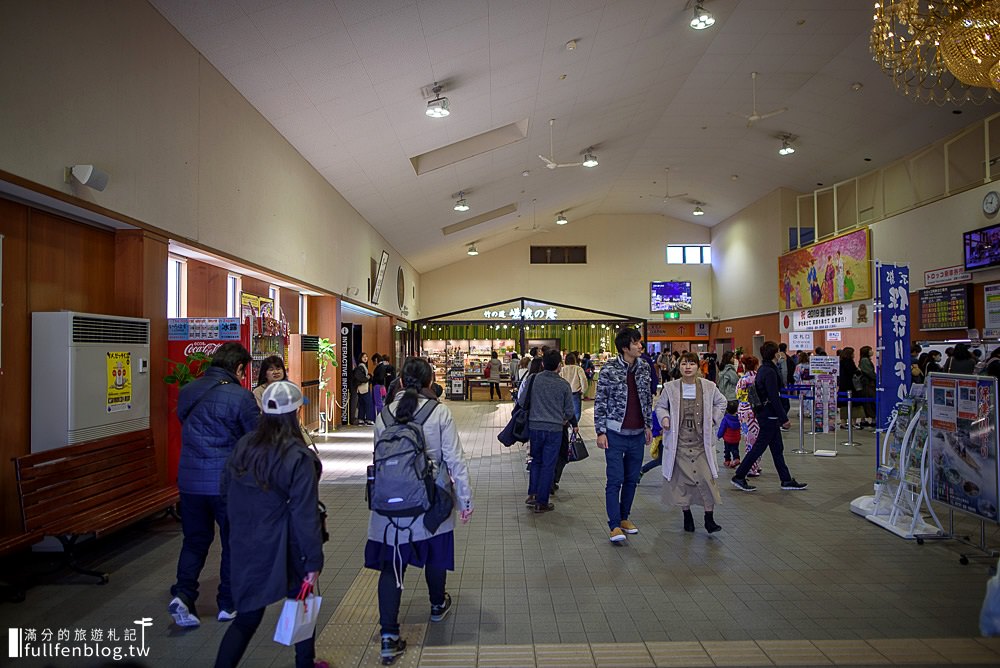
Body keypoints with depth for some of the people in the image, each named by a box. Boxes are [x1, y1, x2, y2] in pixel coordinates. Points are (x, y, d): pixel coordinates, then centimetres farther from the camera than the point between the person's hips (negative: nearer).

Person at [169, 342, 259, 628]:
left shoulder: (187, 392, 5)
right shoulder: (240, 396, -14)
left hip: (189, 480, 5)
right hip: (227, 482, -5)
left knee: (194, 540, 18)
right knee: (233, 541, 12)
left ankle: (183, 594, 2)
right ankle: (228, 604, 19)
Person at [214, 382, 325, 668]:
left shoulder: (243, 446, -3)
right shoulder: (298, 457, -21)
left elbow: (226, 489, 12)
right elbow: (305, 514, -18)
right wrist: (314, 560, -11)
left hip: (245, 547, 4)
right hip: (284, 551, -4)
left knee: (247, 617, 14)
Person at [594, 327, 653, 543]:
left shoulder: (644, 367, 5)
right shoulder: (609, 369, -10)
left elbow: (647, 399, 15)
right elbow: (600, 402, -7)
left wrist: (648, 426, 13)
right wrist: (600, 432, -10)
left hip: (638, 434, 5)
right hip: (616, 434, -5)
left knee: (632, 479, 12)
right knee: (615, 480, -4)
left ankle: (624, 517, 27)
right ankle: (615, 525, 3)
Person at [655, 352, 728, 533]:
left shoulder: (709, 387, 2)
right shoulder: (670, 387, 0)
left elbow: (721, 402, 17)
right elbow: (660, 406, 11)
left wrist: (713, 419, 5)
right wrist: (664, 418, -8)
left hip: (702, 442, 0)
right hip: (679, 442, 0)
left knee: (706, 477, -6)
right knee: (682, 478, 5)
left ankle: (709, 518, 6)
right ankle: (687, 515, 22)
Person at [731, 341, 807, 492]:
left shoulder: (762, 369, 10)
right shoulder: (770, 372, -19)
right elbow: (774, 398, -21)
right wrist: (784, 418, -15)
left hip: (765, 415, 10)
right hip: (769, 416, -10)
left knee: (777, 448, 14)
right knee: (759, 447, -2)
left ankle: (786, 480, 22)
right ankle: (739, 477, 3)